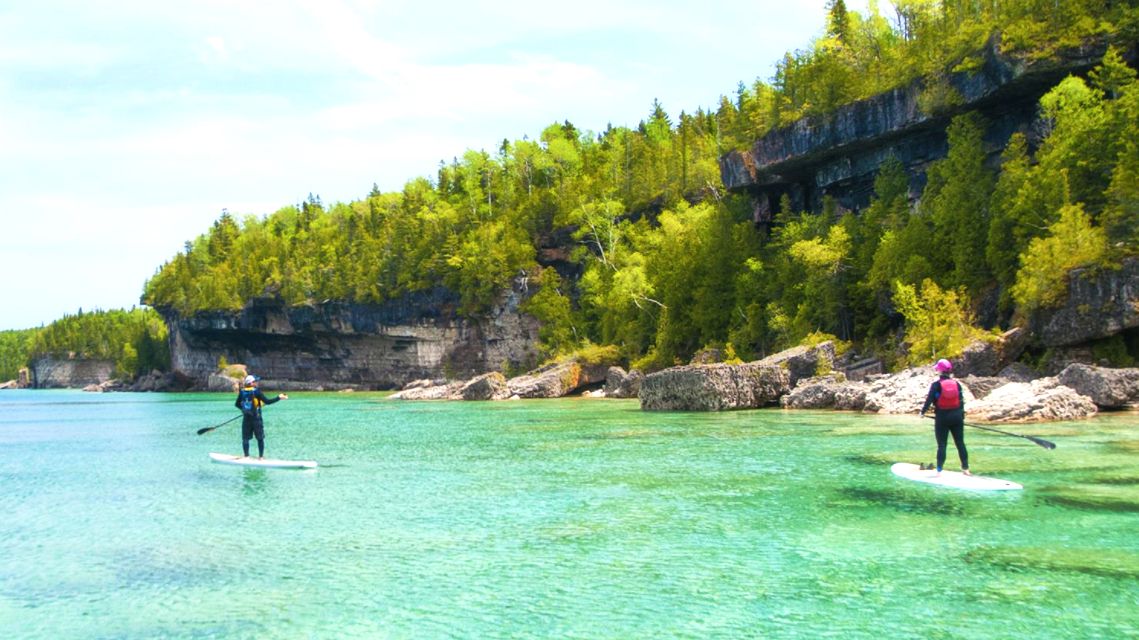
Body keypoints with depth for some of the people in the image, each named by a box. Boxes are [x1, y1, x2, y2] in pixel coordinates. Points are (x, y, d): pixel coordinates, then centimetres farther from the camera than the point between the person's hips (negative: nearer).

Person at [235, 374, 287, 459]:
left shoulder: (242, 392, 2)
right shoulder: (256, 391, -11)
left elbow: (237, 404, 10)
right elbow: (267, 401, -14)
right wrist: (278, 397, -7)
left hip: (246, 419, 3)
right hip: (256, 419, -3)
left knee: (245, 438, 9)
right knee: (260, 438, 8)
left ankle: (246, 456, 3)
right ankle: (261, 456, 8)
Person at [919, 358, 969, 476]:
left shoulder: (936, 385, -8)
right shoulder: (957, 384, 4)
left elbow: (929, 400, -10)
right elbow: (962, 401, 8)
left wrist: (923, 412, 4)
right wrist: (962, 415, 17)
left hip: (942, 417, -3)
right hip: (956, 416, 3)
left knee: (941, 445, 1)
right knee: (960, 443, 11)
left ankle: (939, 470, -1)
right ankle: (965, 468, 14)